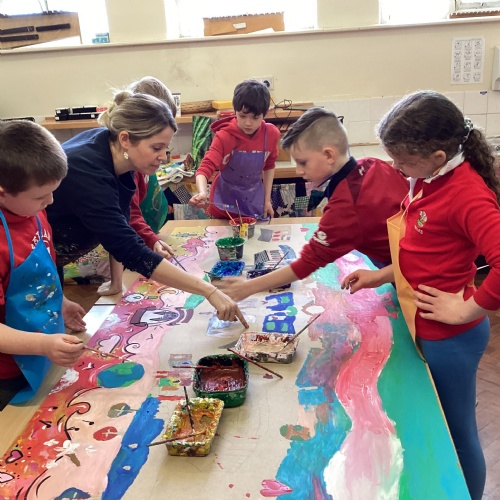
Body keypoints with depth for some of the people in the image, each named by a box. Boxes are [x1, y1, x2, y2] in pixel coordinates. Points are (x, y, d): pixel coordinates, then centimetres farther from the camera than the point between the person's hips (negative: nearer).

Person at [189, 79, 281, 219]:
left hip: (255, 205, 3)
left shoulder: (271, 134, -12)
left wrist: (267, 200, 4)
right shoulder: (224, 137, -22)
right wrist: (202, 193, -50)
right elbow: (205, 168, -30)